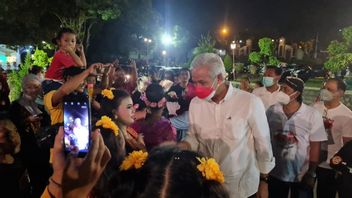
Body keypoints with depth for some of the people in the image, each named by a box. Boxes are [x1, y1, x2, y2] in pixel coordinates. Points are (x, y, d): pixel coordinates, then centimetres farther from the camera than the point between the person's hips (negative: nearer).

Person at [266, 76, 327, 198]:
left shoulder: (312, 115, -11)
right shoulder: (271, 111, -6)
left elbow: (315, 145, -7)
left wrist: (311, 173, -6)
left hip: (302, 175, -2)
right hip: (275, 173, 2)